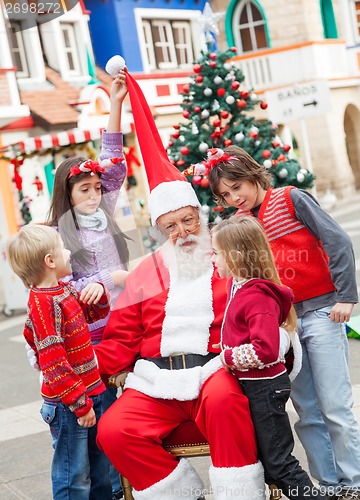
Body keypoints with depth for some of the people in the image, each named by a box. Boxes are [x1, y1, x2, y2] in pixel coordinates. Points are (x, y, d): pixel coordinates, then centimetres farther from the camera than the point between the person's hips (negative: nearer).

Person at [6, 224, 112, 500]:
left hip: (90, 392, 9)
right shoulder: (43, 303, -21)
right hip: (67, 404, -9)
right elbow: (52, 361, -24)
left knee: (100, 463, 23)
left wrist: (97, 291, 3)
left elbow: (96, 312, 25)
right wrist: (80, 403, -22)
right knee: (74, 475, 2)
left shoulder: (66, 290, 8)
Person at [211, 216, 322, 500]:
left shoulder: (257, 296, -23)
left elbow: (266, 350, -32)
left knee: (278, 463, 0)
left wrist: (228, 357, -20)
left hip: (265, 387, -10)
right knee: (266, 459, 19)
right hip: (252, 384, 10)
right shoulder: (240, 285, 6)